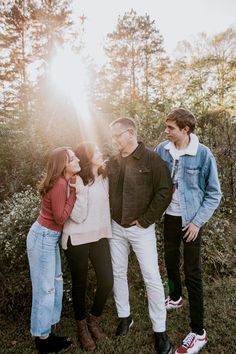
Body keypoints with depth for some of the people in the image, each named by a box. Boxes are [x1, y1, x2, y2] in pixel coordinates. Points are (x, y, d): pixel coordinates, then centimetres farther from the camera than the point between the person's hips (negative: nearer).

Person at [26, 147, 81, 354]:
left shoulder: (65, 182, 5)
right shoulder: (59, 184, -22)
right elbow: (61, 217, -21)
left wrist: (73, 190, -3)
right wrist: (74, 193, -19)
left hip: (50, 237, 9)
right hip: (43, 237, -9)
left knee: (55, 283, 16)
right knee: (45, 288, 3)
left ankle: (45, 333, 32)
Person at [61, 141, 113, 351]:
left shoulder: (104, 177, 4)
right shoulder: (76, 181, -13)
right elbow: (78, 216, -19)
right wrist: (78, 191, -27)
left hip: (99, 236, 5)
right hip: (78, 238, -5)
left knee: (107, 281, 2)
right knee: (80, 283, 10)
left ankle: (94, 320, 30)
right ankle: (82, 327, 35)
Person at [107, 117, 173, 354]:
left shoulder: (151, 159, -11)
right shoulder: (112, 163, 3)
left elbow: (165, 192, -14)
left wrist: (145, 219, -13)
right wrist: (109, 218, 0)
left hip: (141, 229, -4)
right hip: (116, 228, 5)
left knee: (152, 278, 3)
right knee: (118, 274, 15)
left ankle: (159, 330, 22)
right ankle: (124, 316, 37)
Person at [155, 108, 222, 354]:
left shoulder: (203, 155, -17)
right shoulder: (162, 150, -6)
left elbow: (214, 194, -10)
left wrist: (197, 222, -14)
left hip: (191, 220, -4)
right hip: (169, 217, 5)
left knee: (192, 272, 2)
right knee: (170, 261, 21)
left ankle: (198, 332, 19)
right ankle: (175, 298, 49)